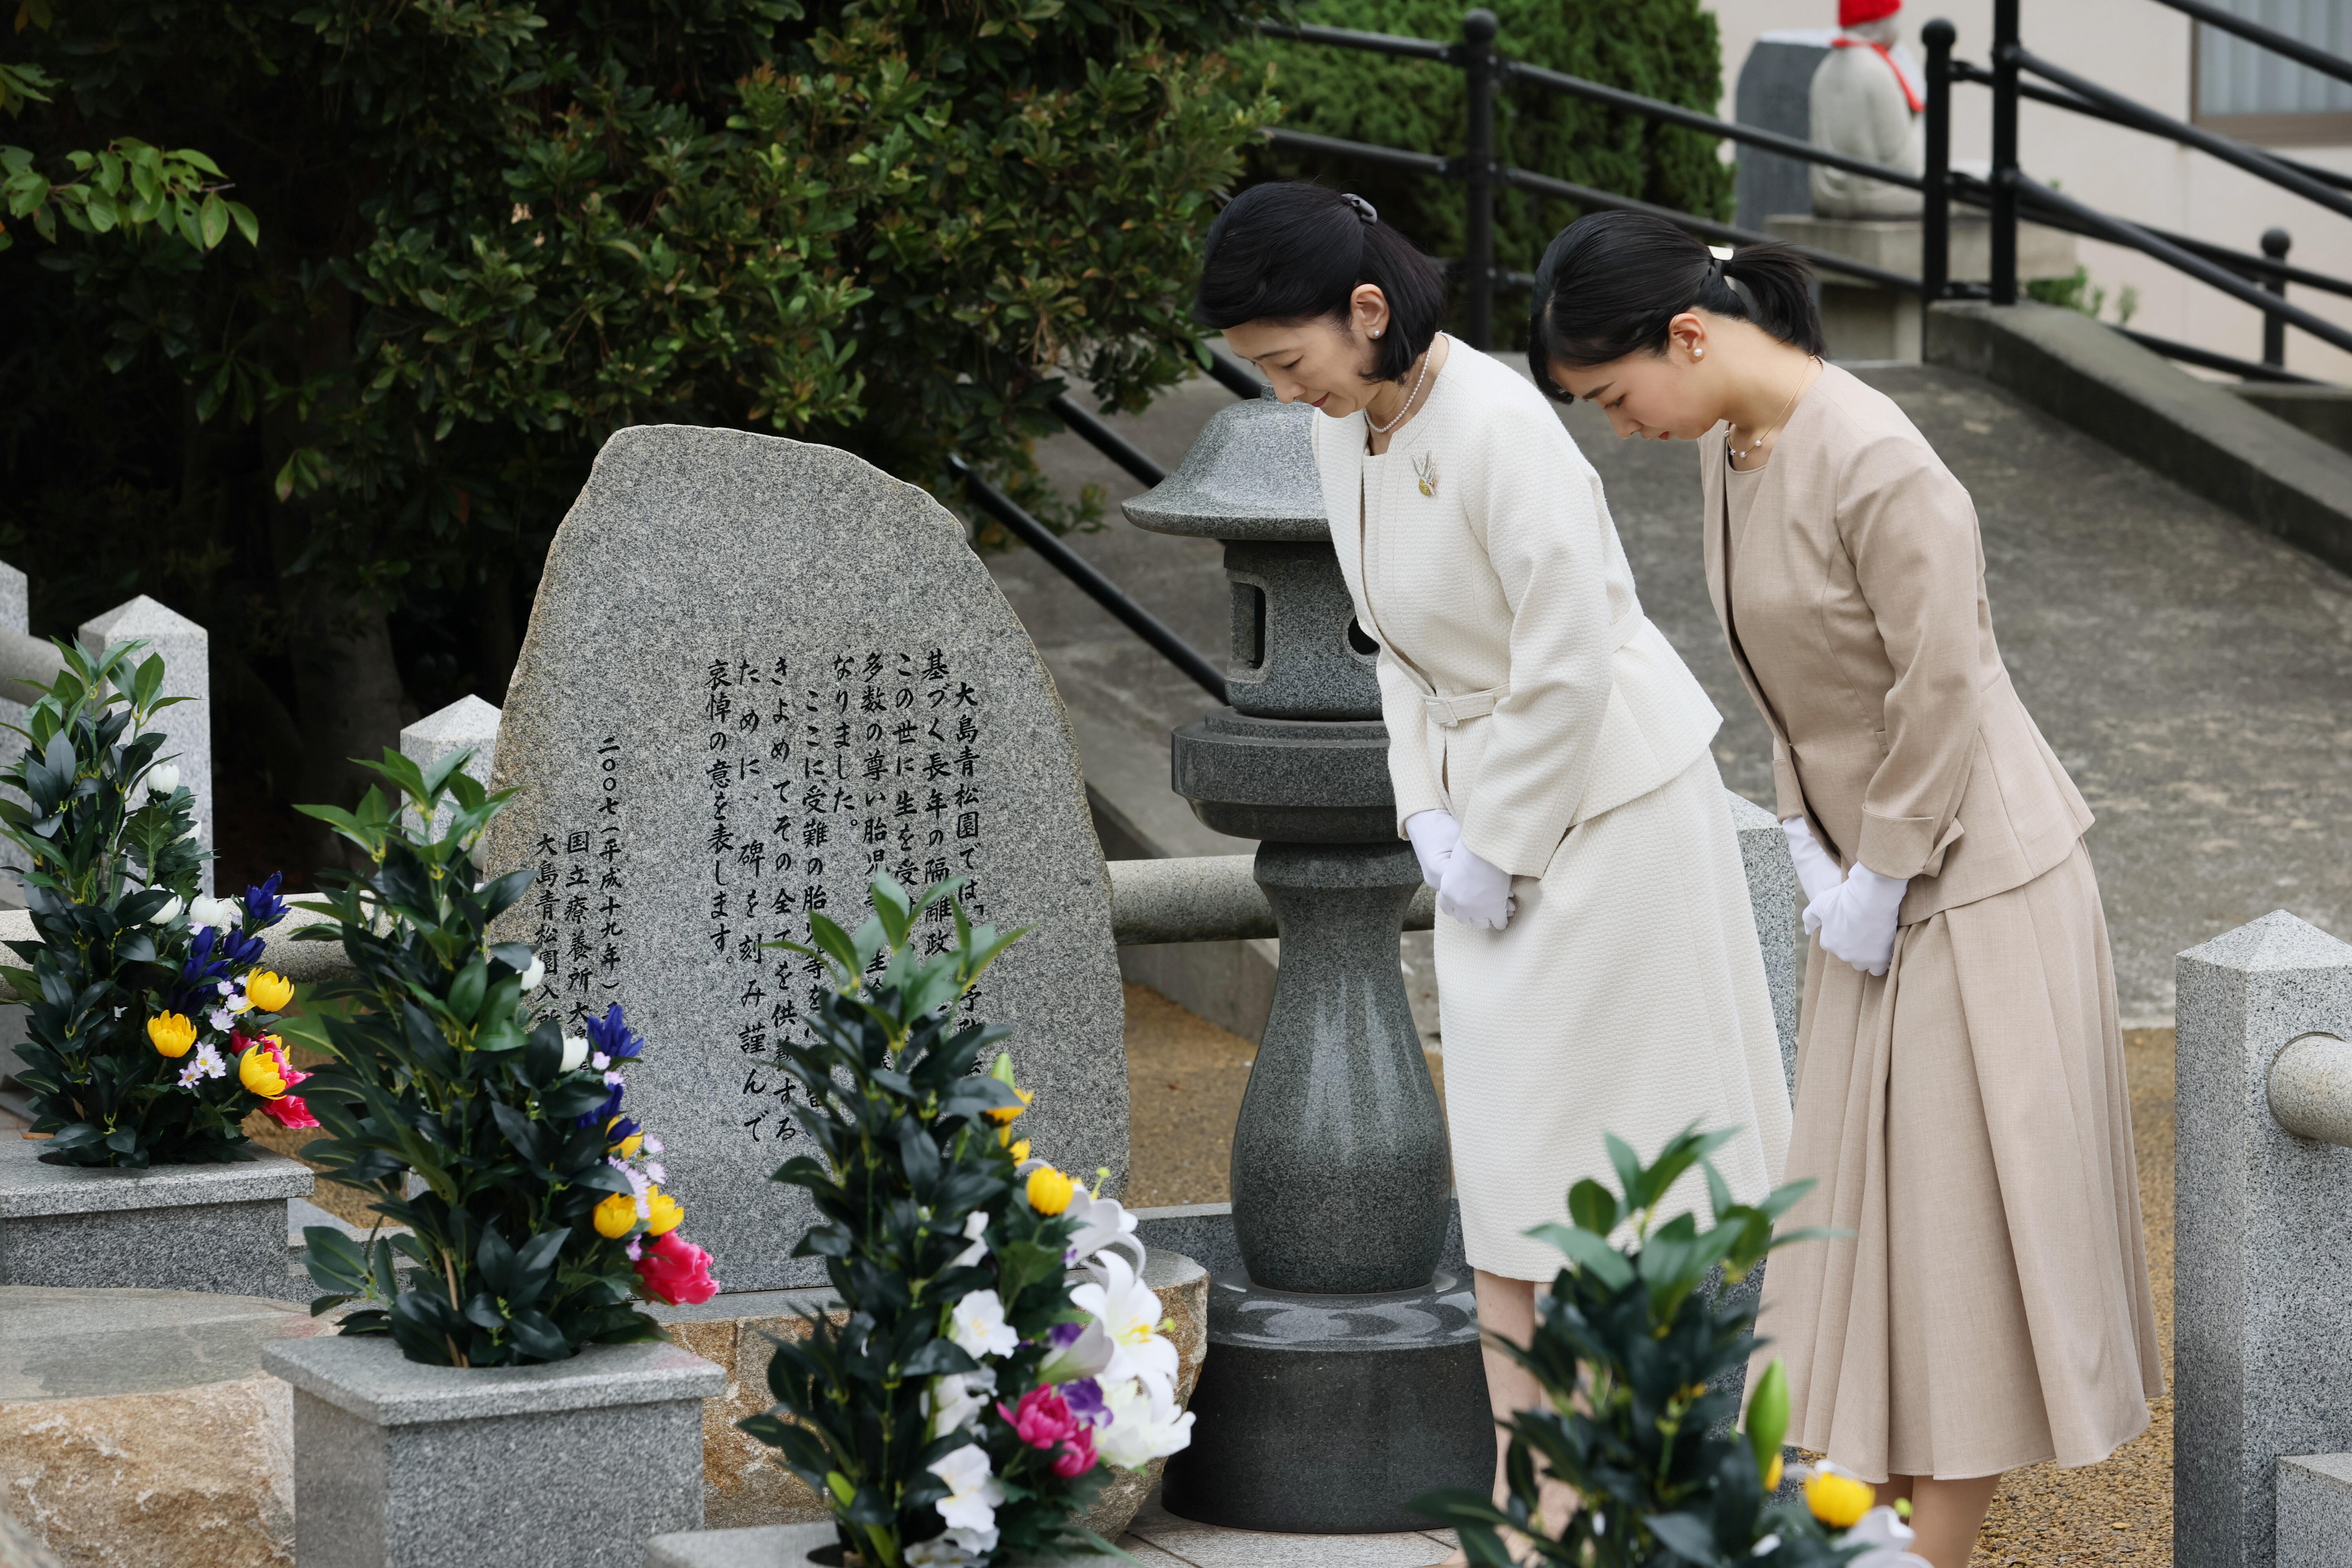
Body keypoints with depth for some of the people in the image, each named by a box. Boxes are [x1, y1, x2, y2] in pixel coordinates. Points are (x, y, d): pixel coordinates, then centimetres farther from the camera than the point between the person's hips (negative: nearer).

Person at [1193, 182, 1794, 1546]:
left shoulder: (1498, 428, -26)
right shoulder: (1347, 431, 0)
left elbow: (1568, 668, -24)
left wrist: (1498, 851, -14)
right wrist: (1432, 823, 0)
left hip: (1608, 795, -8)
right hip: (1489, 811, 8)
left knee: (1600, 1141, -2)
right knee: (1504, 1160, 8)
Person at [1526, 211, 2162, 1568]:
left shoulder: (1876, 467, -25)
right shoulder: (1728, 450, 2)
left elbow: (1940, 693, -22)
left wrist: (1879, 879, -14)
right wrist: (1811, 841, 2)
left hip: (1975, 883, -9)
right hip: (1873, 876, 9)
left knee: (1964, 1202, 0)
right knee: (1874, 1204, 11)